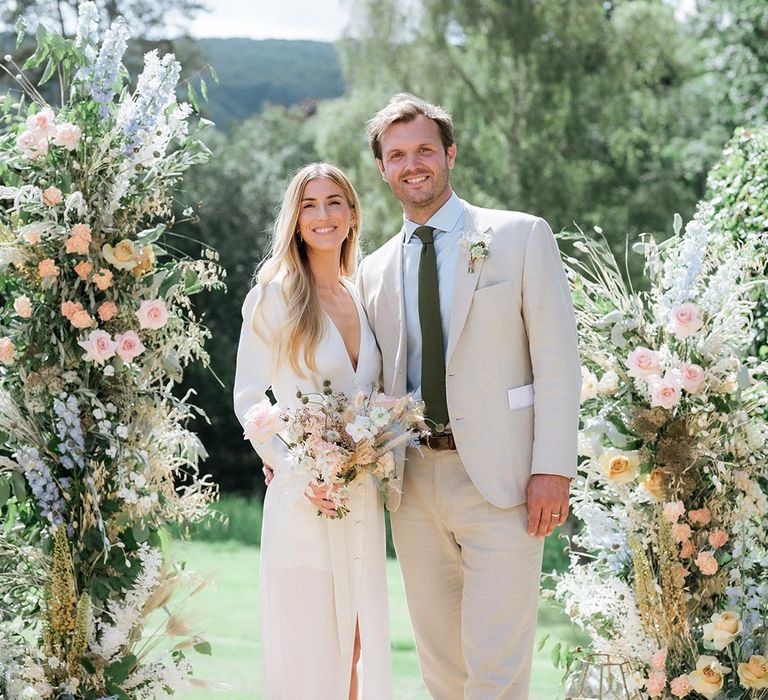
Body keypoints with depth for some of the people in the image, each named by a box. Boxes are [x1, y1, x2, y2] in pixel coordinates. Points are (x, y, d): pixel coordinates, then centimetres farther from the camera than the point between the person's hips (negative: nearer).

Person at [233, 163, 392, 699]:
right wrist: (295, 471, -15)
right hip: (304, 496, -5)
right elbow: (247, 398, -4)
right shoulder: (275, 296, -3)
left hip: (364, 500, 5)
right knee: (307, 652, -2)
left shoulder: (363, 298, 13)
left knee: (360, 644, 8)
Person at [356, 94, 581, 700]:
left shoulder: (522, 236, 1)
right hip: (414, 483, 5)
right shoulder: (375, 270, 14)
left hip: (501, 479, -4)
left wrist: (553, 470, -11)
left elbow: (558, 359, -4)